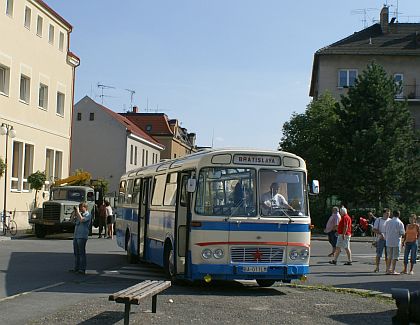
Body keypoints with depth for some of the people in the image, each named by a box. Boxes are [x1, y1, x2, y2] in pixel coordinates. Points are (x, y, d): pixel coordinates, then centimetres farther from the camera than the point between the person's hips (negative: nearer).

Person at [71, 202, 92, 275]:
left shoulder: (88, 215, -5)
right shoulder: (80, 214, 18)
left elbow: (81, 219, -21)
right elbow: (73, 219, 21)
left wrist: (78, 211, -13)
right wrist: (75, 212, 8)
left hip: (82, 236, -8)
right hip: (76, 236, 8)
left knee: (81, 252, -7)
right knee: (76, 253, 11)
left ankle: (82, 269, -6)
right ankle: (76, 268, 18)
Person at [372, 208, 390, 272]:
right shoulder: (378, 220, 2)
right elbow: (374, 230, -3)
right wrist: (381, 233, -18)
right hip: (380, 239, -3)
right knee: (378, 254, -3)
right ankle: (377, 267, 4)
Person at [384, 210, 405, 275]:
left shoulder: (388, 222, 7)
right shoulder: (400, 223, -8)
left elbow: (385, 232, 10)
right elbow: (403, 233, -11)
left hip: (388, 242, 5)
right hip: (396, 242, -5)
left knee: (389, 256, 13)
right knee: (395, 257, 0)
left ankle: (388, 270, 13)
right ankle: (393, 270, -1)